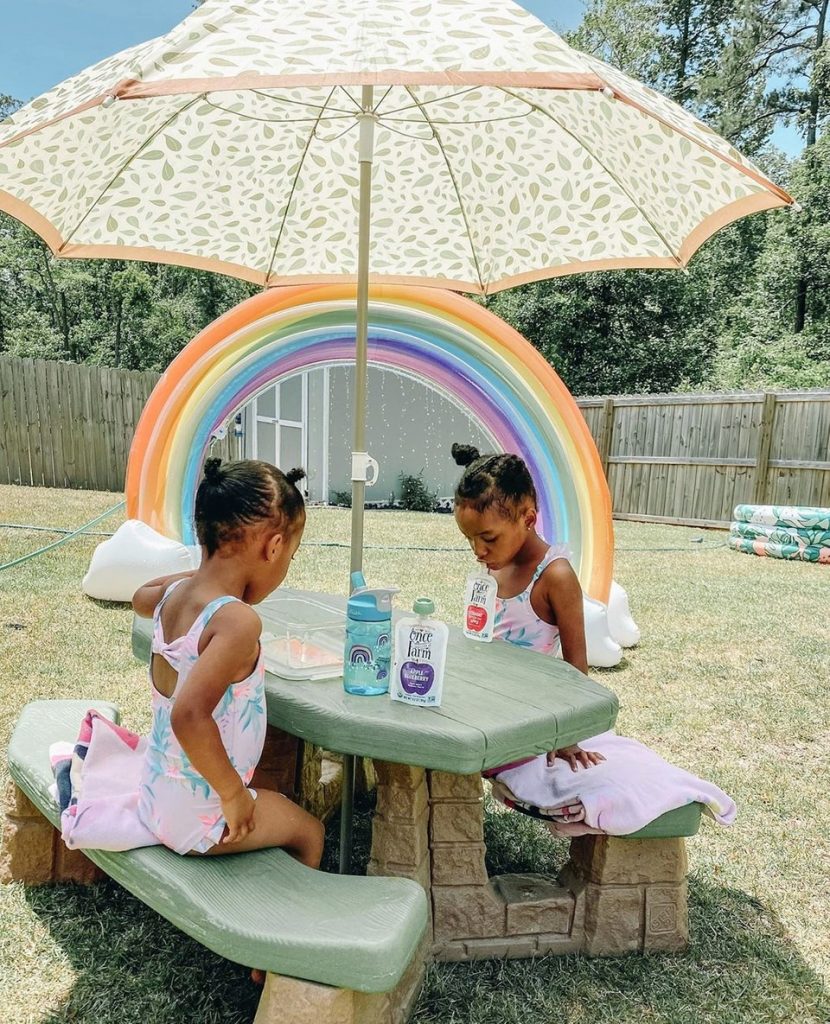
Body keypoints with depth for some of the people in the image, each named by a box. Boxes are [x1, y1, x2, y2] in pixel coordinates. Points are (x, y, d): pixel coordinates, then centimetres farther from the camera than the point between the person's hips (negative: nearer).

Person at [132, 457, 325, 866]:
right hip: (197, 819, -8)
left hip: (155, 796, 8)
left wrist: (203, 571, 19)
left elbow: (140, 597, 21)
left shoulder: (175, 595, -5)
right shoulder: (238, 622, -30)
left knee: (278, 803, 29)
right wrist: (232, 793, -28)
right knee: (309, 832, 16)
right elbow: (189, 716, -41)